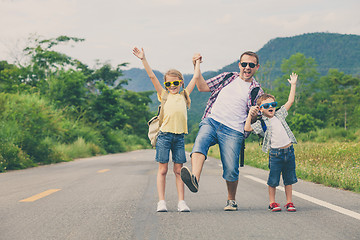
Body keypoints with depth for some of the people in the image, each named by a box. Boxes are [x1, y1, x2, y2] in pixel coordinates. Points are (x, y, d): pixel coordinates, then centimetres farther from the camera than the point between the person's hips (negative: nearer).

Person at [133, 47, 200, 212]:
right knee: (162, 169, 0)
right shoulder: (163, 95, 12)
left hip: (179, 136, 2)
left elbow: (195, 78, 25)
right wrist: (143, 59, 3)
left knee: (178, 170, 3)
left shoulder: (184, 95, 18)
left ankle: (181, 202, 4)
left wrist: (197, 62, 32)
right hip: (164, 135, -2)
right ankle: (161, 202, 2)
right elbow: (152, 76, 7)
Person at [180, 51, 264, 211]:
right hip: (211, 121, 2)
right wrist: (197, 68, 12)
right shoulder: (228, 78, 20)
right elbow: (203, 87, 21)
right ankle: (194, 179, -52)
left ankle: (231, 200, 16)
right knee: (200, 143, -31)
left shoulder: (256, 91, 14)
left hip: (233, 131, -1)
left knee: (231, 170, -10)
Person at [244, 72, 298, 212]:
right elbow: (247, 128, -11)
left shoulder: (279, 115, 12)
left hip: (289, 151, 4)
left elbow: (290, 101, 17)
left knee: (289, 179, 9)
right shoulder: (261, 123, 1)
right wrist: (250, 115, -14)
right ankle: (272, 203, 15)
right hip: (275, 153, -4)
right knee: (273, 180, 1)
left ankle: (289, 202, 18)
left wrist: (293, 84, 17)